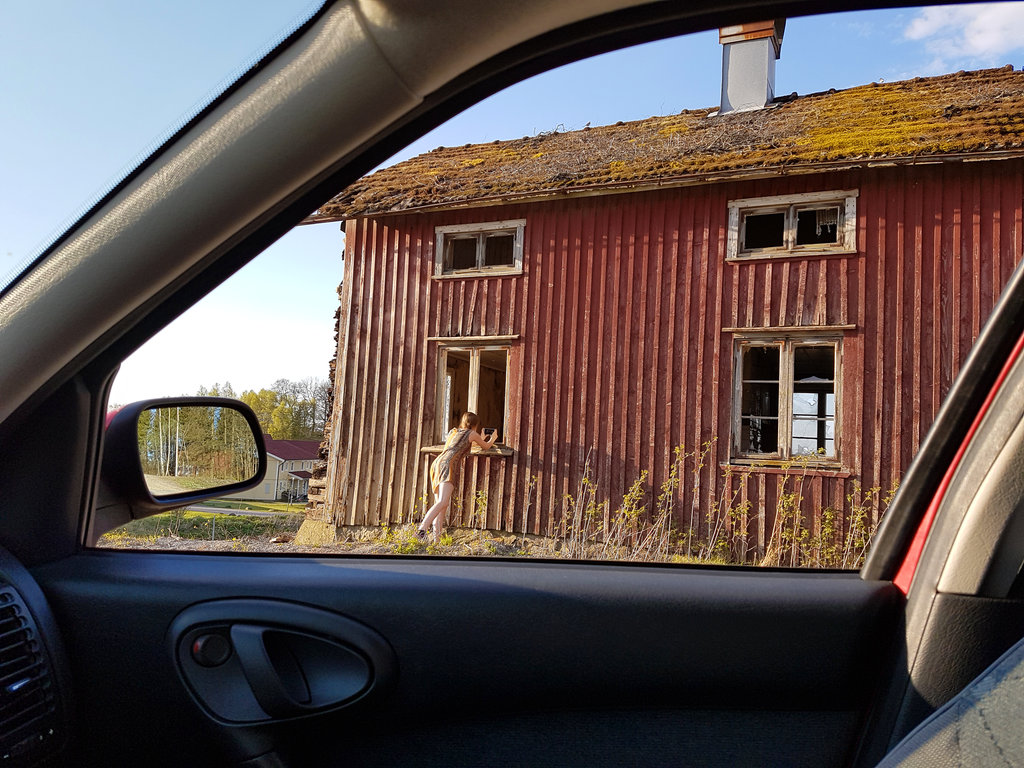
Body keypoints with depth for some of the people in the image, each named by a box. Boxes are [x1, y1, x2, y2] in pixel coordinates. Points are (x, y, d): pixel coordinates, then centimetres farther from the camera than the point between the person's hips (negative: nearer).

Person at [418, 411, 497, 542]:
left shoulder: (453, 432, 32)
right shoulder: (472, 433, 14)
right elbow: (486, 446, 31)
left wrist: (484, 439, 63)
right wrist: (492, 439, 53)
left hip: (436, 464, 8)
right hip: (448, 466, -8)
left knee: (439, 504, 6)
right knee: (443, 502, -21)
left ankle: (437, 539, -2)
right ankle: (422, 529, -40)